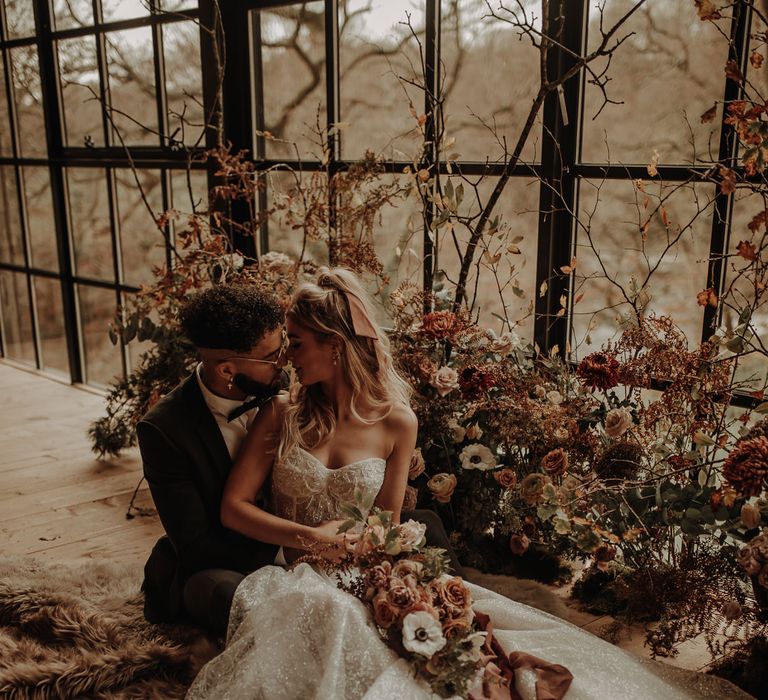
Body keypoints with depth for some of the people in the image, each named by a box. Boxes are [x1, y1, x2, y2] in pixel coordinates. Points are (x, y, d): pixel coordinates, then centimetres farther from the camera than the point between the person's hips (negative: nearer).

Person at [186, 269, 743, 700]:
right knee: (328, 615, -36)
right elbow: (233, 507, -1)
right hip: (298, 577, 0)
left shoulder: (396, 423, 0)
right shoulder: (282, 416, 2)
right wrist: (305, 536, -16)